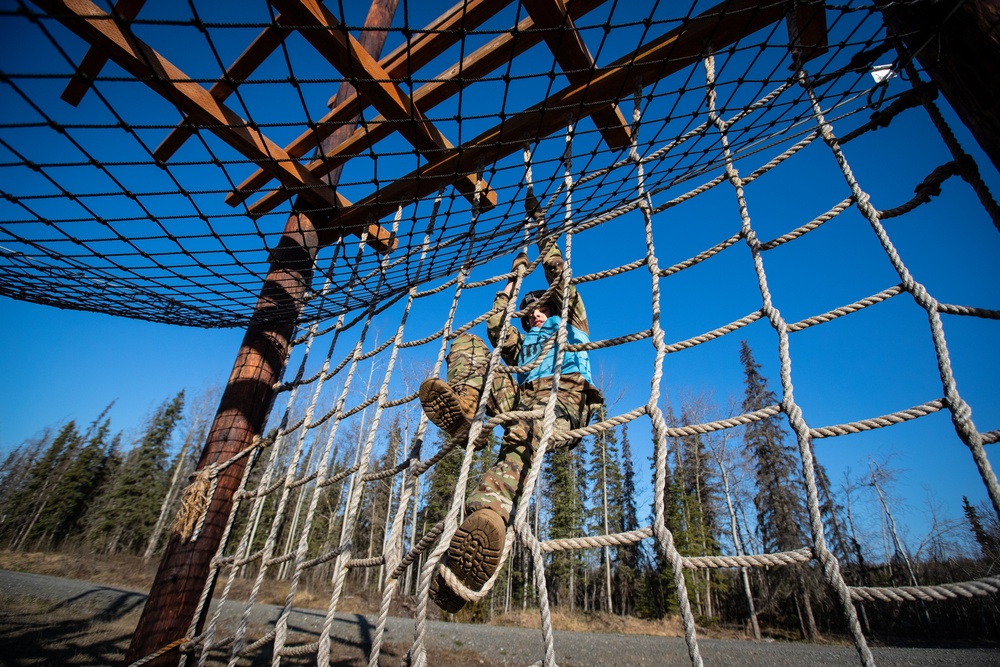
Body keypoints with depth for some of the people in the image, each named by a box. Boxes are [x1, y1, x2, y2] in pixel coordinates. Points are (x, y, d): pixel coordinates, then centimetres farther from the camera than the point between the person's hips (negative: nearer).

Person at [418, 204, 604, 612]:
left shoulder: (571, 323, 33)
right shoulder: (521, 343, 43)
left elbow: (558, 273, 27)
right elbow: (495, 322, 32)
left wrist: (542, 230, 37)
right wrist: (513, 279, 45)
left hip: (563, 396, -4)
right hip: (517, 398, 5)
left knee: (520, 440, -39)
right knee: (467, 345, -6)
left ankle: (488, 515, -68)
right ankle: (463, 406, -37)